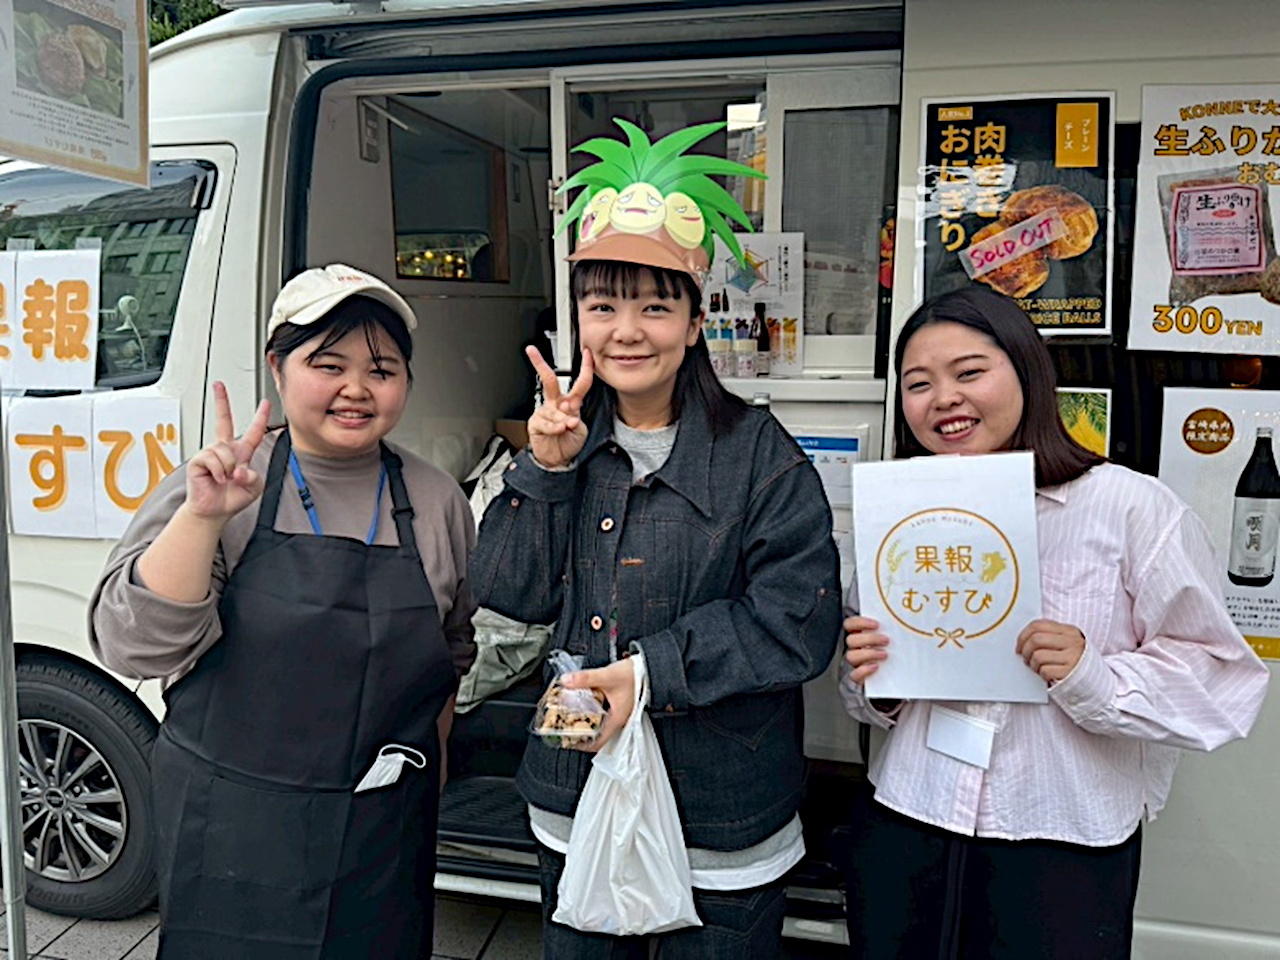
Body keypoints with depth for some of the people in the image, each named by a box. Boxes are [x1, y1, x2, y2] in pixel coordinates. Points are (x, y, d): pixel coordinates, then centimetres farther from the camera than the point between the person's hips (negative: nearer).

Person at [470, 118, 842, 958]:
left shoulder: (757, 454, -11)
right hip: (576, 801, 4)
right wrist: (547, 470, -16)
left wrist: (653, 670, -20)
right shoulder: (567, 435, 2)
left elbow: (800, 622, -16)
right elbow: (511, 595, -3)